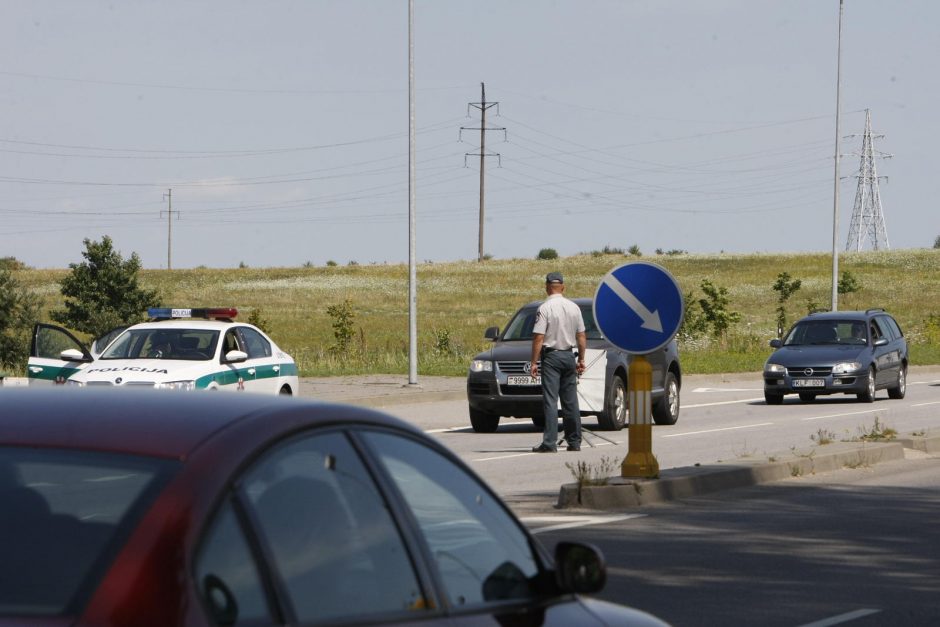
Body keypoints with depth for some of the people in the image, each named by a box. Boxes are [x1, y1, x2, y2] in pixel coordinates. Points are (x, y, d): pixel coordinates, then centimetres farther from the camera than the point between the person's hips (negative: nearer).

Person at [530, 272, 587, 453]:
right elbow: (581, 336, 8)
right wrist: (581, 359, 16)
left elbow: (538, 338, -15)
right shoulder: (574, 308, 5)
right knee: (570, 401, 12)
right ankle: (574, 442, 16)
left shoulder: (545, 308, -11)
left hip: (551, 357, -5)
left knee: (550, 400, -8)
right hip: (569, 356, 5)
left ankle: (550, 443, -14)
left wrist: (534, 362, -11)